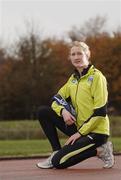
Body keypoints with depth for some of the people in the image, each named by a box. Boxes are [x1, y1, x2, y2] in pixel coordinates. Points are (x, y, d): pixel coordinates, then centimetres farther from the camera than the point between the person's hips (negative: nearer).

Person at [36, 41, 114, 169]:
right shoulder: (73, 78, 11)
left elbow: (100, 113, -17)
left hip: (96, 132, -8)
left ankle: (99, 151, -3)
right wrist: (63, 110, -14)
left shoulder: (96, 77, -13)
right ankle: (57, 152, 1)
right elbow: (58, 98, 11)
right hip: (79, 127, 8)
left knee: (59, 162, -18)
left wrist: (80, 133, -17)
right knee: (43, 112, 0)